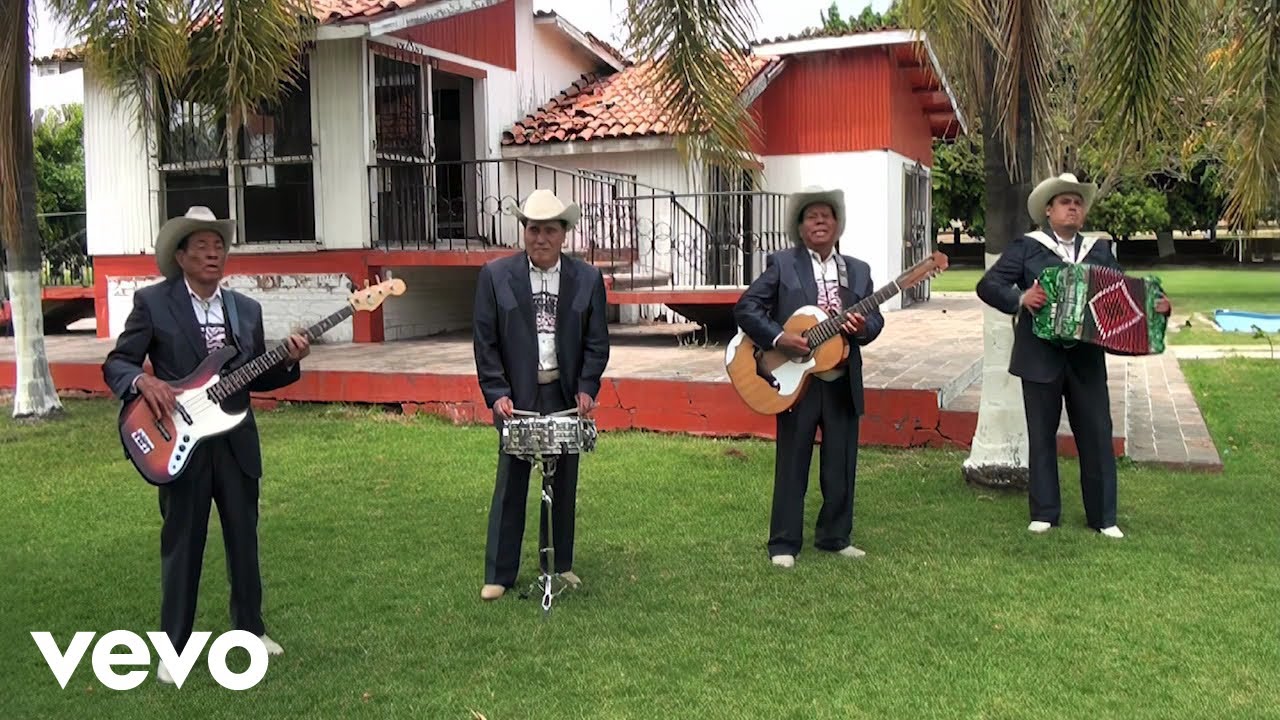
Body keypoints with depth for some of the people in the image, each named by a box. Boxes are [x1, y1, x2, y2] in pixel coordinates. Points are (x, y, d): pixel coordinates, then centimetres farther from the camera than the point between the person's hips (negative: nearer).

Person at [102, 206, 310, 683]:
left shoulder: (246, 309, 10)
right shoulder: (152, 303, -3)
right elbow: (115, 365, -4)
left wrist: (289, 363, -6)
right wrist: (143, 381, -24)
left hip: (237, 442, 4)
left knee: (244, 540, 13)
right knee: (181, 546, 5)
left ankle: (249, 627, 29)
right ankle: (174, 645, 19)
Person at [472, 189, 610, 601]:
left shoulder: (587, 279, 2)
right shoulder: (495, 275, -2)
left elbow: (596, 342, 4)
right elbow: (486, 342, -2)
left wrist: (586, 388, -7)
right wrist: (497, 393, -10)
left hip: (567, 396, 2)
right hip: (517, 396, -1)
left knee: (564, 486, 11)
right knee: (510, 487, 2)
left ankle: (562, 565, 25)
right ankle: (499, 575, 12)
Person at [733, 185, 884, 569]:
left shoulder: (858, 271, 12)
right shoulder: (781, 264, 0)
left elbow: (875, 318, 9)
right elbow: (745, 308, -6)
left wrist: (863, 328, -14)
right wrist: (778, 338, -18)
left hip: (843, 382, 4)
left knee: (842, 467, 10)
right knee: (791, 465, 3)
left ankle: (835, 536, 26)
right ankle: (784, 543, 13)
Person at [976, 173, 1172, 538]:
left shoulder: (1100, 250, 13)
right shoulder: (1026, 247, 2)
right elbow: (988, 285, -6)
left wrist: (1156, 304, -10)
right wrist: (1020, 298, -23)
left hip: (1087, 357, 3)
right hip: (1041, 356, -2)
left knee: (1097, 436, 3)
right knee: (1042, 436, 6)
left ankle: (1103, 516, 14)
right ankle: (1044, 513, 16)